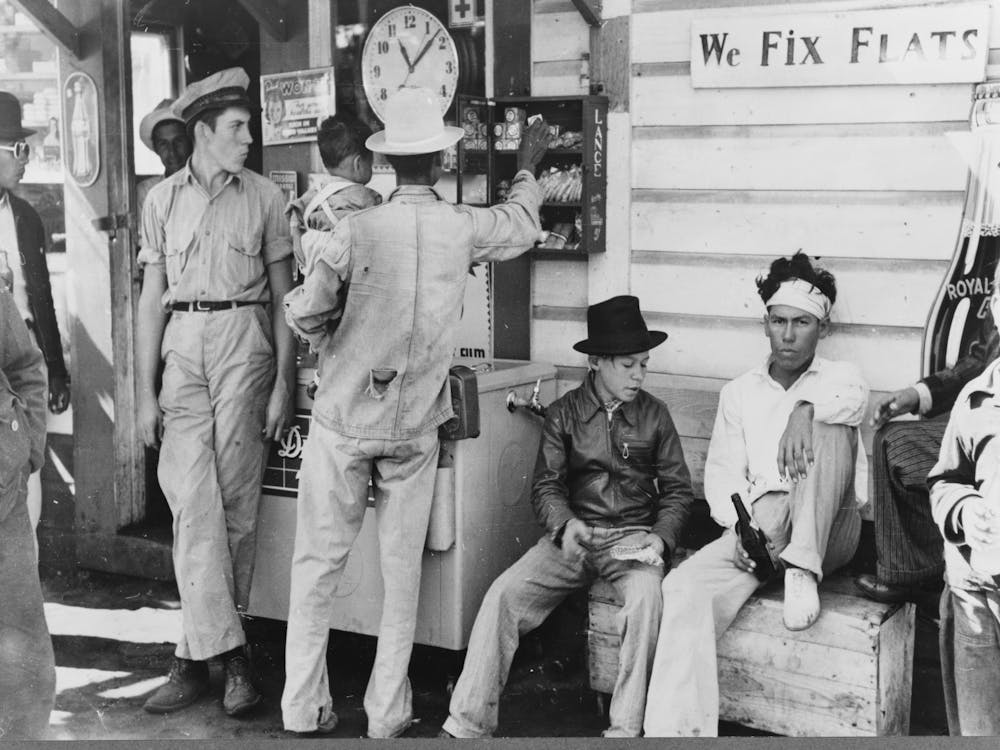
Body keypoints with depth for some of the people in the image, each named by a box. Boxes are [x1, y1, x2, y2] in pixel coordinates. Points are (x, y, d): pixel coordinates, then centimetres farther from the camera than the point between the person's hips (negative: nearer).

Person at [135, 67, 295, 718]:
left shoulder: (265, 197, 4)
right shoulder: (163, 200, 8)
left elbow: (284, 297, 4)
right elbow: (152, 300, 8)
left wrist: (284, 386, -2)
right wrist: (145, 393, 3)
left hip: (245, 345, -1)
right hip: (182, 349, 1)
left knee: (236, 503, 0)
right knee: (192, 501, -7)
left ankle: (201, 654, 11)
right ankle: (228, 652, -1)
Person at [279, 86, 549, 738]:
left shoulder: (358, 228, -9)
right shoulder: (465, 228, -3)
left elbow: (304, 309, -13)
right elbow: (524, 223, 17)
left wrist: (332, 345, 8)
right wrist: (528, 166, 34)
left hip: (344, 419, -1)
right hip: (415, 427, 1)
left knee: (319, 562, 8)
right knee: (402, 568, 11)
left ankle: (304, 709, 13)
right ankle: (388, 712, 17)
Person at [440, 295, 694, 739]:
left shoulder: (654, 415, 6)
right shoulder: (564, 414, 6)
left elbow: (677, 489, 9)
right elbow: (545, 485, 3)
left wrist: (661, 537, -9)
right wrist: (565, 524, -18)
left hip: (633, 536, -1)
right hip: (574, 534, 1)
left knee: (646, 596, -34)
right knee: (504, 593, -21)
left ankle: (626, 729, -26)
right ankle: (467, 725, -16)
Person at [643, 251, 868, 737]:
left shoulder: (839, 378, 11)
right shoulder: (739, 392, 17)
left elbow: (854, 396, -16)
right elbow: (722, 472, 7)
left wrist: (805, 408, -36)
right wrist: (741, 526, -12)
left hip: (827, 532, -2)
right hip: (757, 527, 2)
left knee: (826, 423, -26)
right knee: (685, 587, -28)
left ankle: (803, 570, -31)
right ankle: (677, 730, -33)